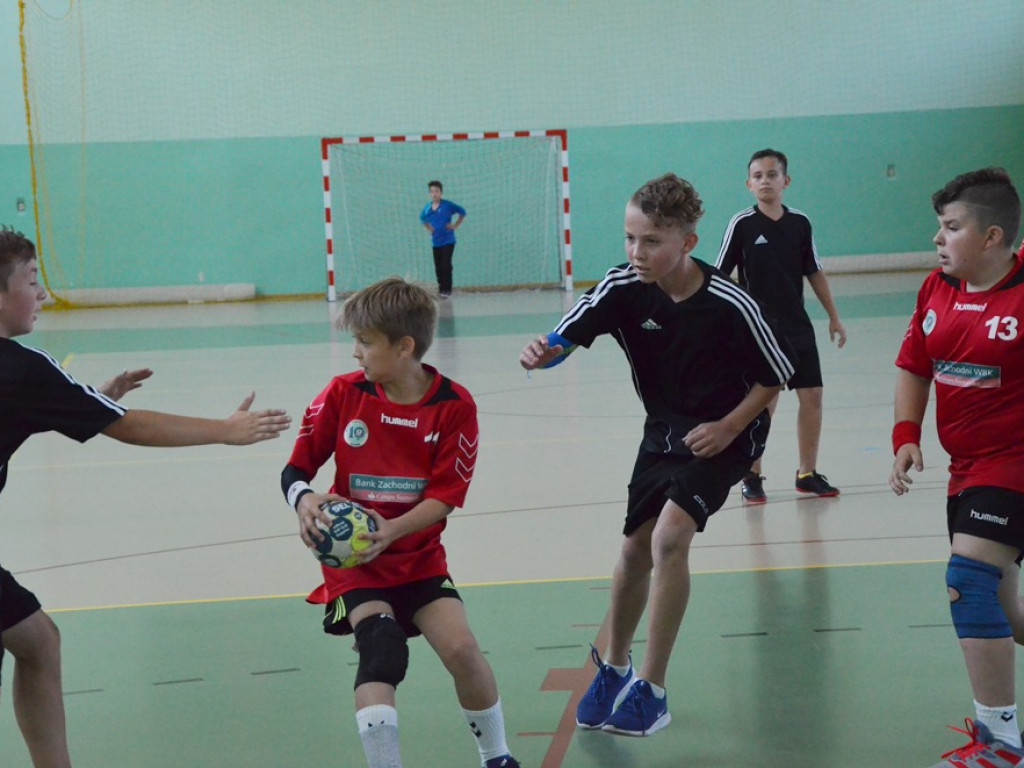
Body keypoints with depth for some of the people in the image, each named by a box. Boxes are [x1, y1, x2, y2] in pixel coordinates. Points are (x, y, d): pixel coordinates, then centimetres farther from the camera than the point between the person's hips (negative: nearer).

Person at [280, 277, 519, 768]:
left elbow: (445, 497, -12)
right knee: (380, 646, -23)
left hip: (419, 556, 0)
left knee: (461, 647, -13)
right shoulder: (342, 394, -7)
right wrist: (305, 501, -24)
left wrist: (392, 530, -27)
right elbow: (295, 469, -2)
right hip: (352, 560, 0)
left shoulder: (454, 406, -10)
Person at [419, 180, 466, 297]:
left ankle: (447, 290, -5)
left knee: (446, 266, -9)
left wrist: (455, 225, -4)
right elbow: (422, 218, 25)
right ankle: (441, 289, 18)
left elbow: (462, 212, 1)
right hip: (435, 241, 5)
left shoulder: (447, 205, -10)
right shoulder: (427, 208, 2)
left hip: (447, 240, -4)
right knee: (438, 268, 9)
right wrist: (428, 228, 11)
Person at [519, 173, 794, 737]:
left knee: (670, 536, -23)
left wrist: (728, 427, -19)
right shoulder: (624, 288, -17)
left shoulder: (729, 304, -25)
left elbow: (776, 376, -11)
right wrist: (543, 353, -48)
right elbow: (565, 337, -25)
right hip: (663, 430, 5)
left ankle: (651, 690, -11)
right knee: (635, 549, 12)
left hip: (722, 433, -5)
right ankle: (613, 666, 38)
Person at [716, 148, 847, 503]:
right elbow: (719, 276, -5)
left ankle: (807, 473, 18)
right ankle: (751, 477, 10)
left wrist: (833, 317, 13)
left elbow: (814, 272, 13)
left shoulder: (800, 222, 4)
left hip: (798, 326, 4)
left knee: (811, 396, 4)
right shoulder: (742, 224, -7)